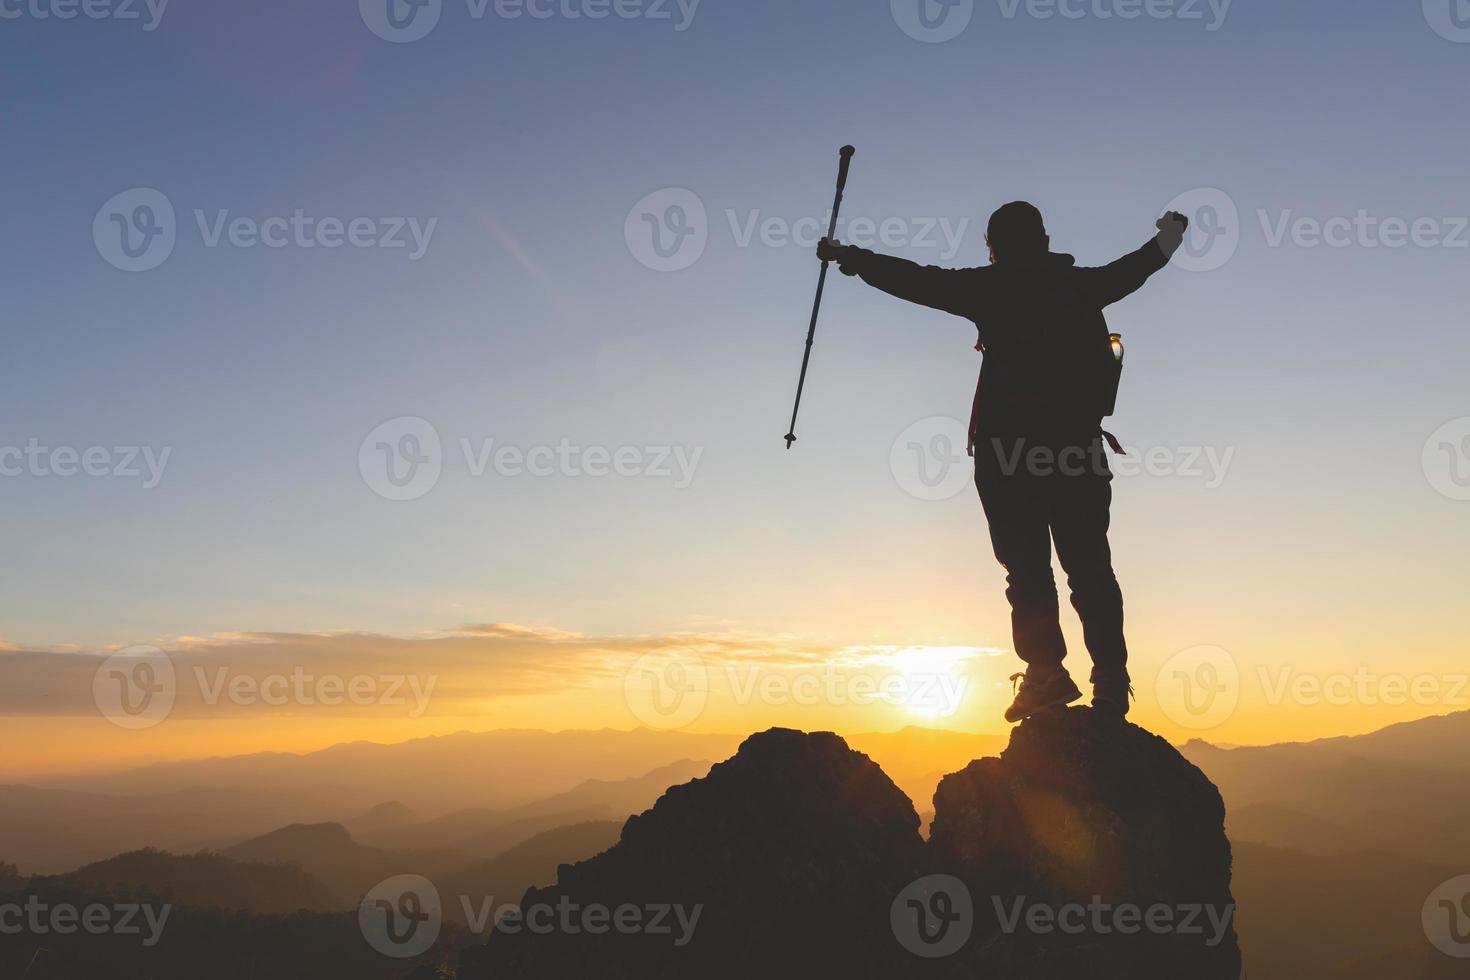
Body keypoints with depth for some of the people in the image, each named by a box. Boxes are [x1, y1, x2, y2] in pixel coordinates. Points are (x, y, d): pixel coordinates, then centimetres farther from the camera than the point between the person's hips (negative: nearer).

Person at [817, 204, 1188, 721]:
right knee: (1088, 565, 6)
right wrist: (1171, 233, 55)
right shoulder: (1081, 285, 15)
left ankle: (1046, 670, -11)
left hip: (1008, 447, -4)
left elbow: (916, 280, 6)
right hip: (1078, 442, 4)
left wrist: (849, 257, 19)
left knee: (1025, 563, -3)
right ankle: (1111, 680, 3)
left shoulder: (992, 288, 3)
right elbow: (1132, 269, 34)